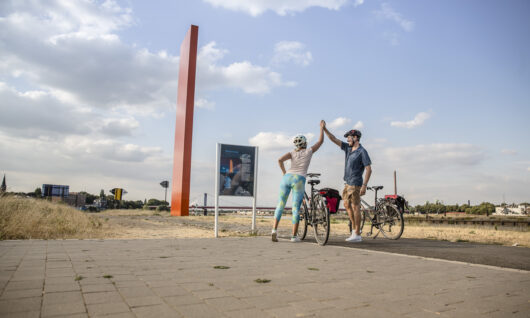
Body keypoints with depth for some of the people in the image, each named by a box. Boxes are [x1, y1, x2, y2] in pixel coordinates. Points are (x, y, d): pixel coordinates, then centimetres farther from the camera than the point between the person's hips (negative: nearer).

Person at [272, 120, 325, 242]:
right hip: (299, 180, -2)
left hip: (287, 177, 2)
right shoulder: (309, 151, 11)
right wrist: (322, 127, 34)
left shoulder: (292, 153, 15)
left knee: (280, 205, 9)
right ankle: (294, 236, 5)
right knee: (296, 208, 2)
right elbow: (321, 141, 24)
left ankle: (275, 229, -4)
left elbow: (280, 160, -3)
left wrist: (284, 172, 9)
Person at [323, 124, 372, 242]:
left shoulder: (362, 152, -13)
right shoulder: (348, 148, 9)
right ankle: (355, 228, 26)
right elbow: (334, 139, 9)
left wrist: (364, 186, -21)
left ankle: (357, 235, 2)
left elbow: (368, 170, -16)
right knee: (347, 204, 14)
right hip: (347, 183, 8)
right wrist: (324, 129, 0)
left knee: (355, 207, -4)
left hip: (355, 184, -8)